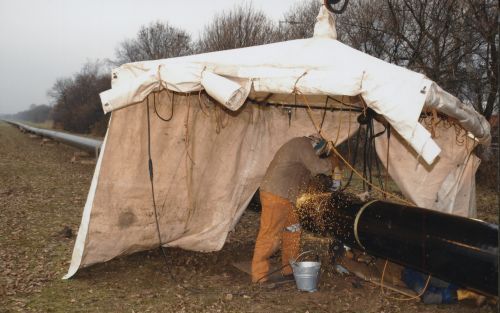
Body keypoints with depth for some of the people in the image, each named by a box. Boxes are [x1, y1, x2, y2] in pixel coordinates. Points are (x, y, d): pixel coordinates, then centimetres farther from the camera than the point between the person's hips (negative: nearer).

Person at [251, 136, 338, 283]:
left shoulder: (299, 146, 21)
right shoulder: (303, 144, -10)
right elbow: (317, 167, -18)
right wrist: (328, 164, 1)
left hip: (284, 197, 11)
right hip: (275, 195, -11)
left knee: (293, 231, 16)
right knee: (269, 235, -7)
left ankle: (289, 270, 25)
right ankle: (259, 276, -1)